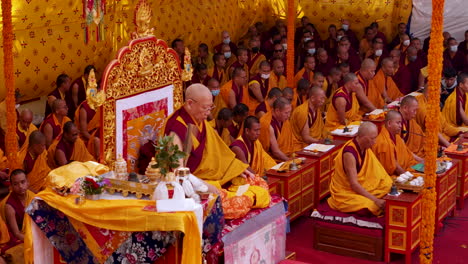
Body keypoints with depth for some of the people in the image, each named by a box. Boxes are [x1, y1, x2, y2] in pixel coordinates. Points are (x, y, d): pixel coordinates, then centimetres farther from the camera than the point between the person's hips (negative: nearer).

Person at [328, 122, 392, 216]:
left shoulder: (366, 147, -2)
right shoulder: (349, 153, -27)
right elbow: (353, 184, -29)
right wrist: (375, 200, -30)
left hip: (360, 186, 8)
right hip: (345, 192, -8)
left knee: (387, 186, -6)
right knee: (369, 205, -30)